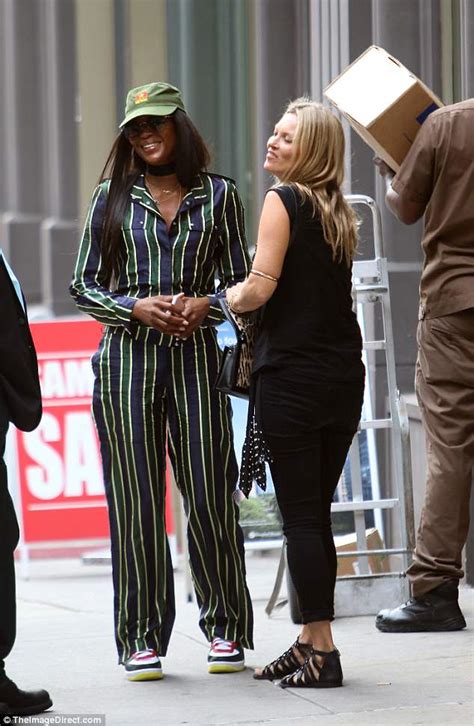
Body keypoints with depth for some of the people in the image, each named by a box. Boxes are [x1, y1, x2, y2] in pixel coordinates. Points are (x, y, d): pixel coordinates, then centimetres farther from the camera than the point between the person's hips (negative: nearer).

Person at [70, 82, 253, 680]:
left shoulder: (218, 195, 8)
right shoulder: (112, 197, 8)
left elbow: (242, 282, 11)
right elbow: (83, 287, 7)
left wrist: (205, 306, -9)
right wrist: (137, 307, -9)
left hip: (195, 357, 0)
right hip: (126, 358, 0)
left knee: (210, 496, -2)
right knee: (136, 501, -1)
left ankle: (224, 628, 12)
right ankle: (141, 638, 6)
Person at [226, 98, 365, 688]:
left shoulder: (284, 201, -8)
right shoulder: (340, 214, 14)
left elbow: (260, 288, -14)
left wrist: (222, 301, 5)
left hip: (293, 375, -7)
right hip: (345, 375, 7)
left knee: (300, 516, -4)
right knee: (315, 514, 13)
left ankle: (321, 650, -4)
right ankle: (312, 640, 17)